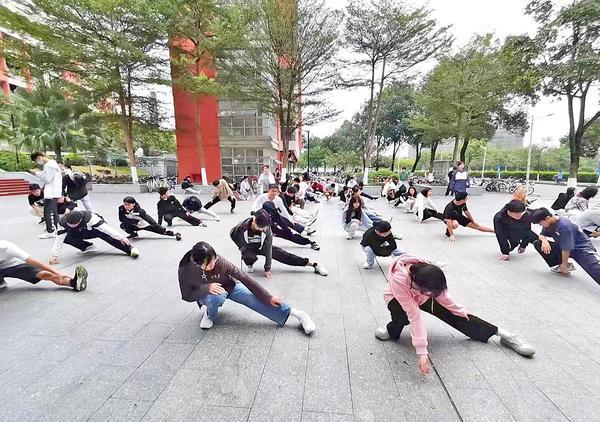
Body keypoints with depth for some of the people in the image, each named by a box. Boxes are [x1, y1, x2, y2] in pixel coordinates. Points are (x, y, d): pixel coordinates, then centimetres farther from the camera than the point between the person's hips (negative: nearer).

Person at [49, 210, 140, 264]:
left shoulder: (89, 218, -39)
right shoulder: (63, 223, -25)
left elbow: (104, 227, -42)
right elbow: (59, 239, -18)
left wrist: (120, 237, -44)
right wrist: (54, 255, -20)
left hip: (95, 229, -5)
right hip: (81, 233, 5)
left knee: (107, 235, -35)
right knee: (66, 237, -19)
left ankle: (130, 249, -40)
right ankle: (87, 246, 1)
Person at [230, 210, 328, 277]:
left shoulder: (267, 229, -29)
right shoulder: (243, 226, -33)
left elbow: (268, 249, -24)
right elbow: (232, 234, -11)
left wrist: (267, 268, -23)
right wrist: (244, 248, -15)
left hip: (262, 247, 1)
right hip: (248, 247, 0)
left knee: (282, 255, -13)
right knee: (248, 256, -38)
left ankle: (314, 265, -10)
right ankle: (249, 265, 2)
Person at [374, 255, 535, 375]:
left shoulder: (425, 270, -33)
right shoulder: (398, 280, -45)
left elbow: (441, 293, -12)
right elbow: (413, 314, -43)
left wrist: (460, 310, 3)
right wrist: (421, 351, -41)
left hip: (420, 297, 4)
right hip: (398, 299, -3)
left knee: (454, 316, -7)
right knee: (403, 315, -37)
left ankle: (502, 334, 4)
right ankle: (392, 331, -6)